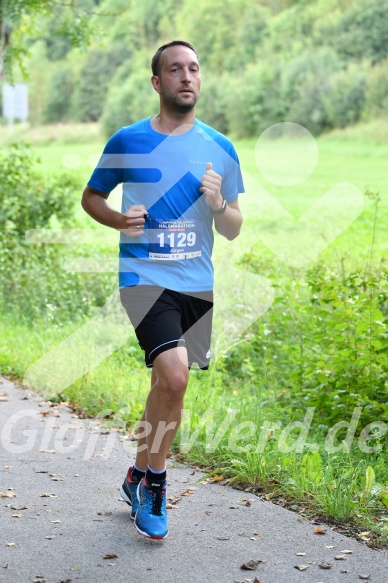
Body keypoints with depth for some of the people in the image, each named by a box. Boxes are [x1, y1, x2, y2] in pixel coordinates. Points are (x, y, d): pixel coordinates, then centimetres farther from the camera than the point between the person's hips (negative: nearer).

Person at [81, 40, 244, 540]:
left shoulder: (220, 147, 5)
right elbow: (90, 197, 12)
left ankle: (139, 475, 34)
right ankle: (154, 481, -2)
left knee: (167, 384, 13)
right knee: (174, 376, -22)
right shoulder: (127, 141, -1)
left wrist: (219, 204, -13)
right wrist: (120, 220, -9)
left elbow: (233, 231, 9)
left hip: (198, 283, 4)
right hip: (145, 275, -4)